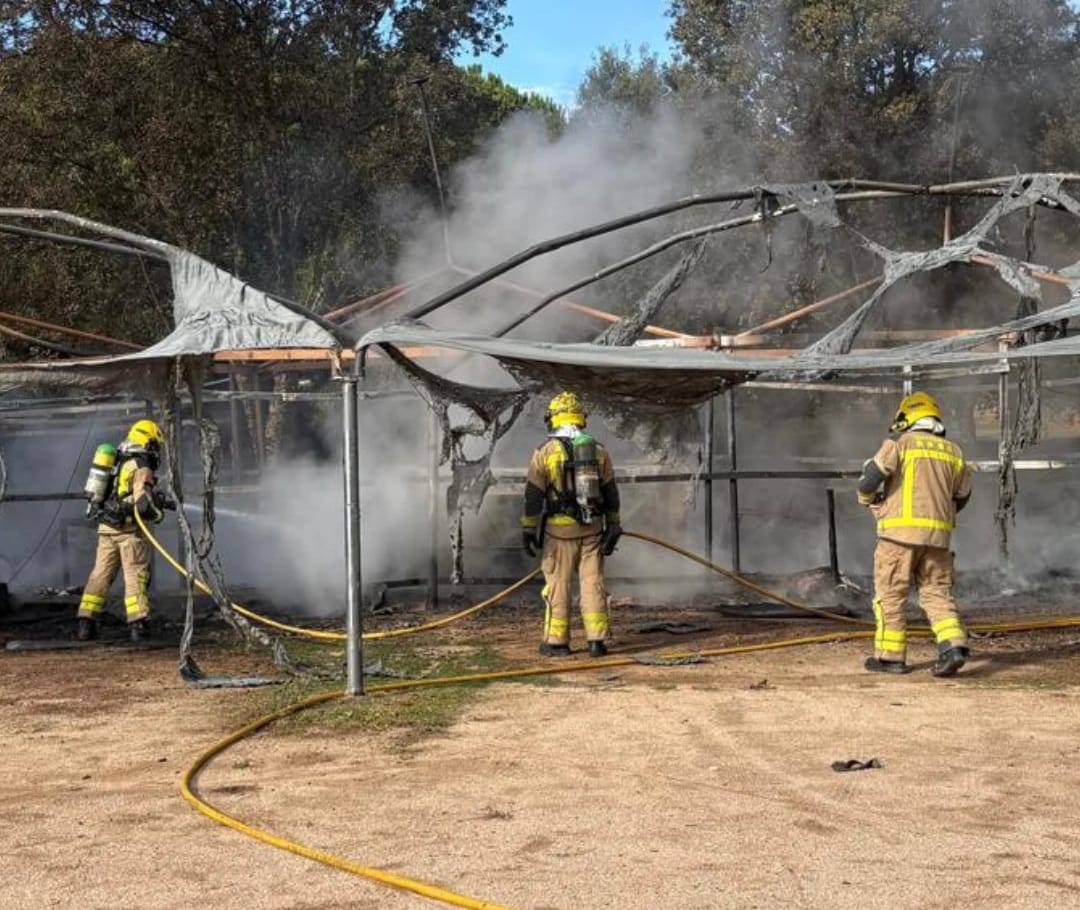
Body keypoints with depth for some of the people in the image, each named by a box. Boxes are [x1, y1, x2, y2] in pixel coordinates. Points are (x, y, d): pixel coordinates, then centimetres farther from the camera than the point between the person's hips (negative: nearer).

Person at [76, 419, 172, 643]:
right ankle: (137, 624, -4)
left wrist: (161, 499, 21)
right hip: (128, 528, -7)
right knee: (136, 576, -1)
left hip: (106, 527, 7)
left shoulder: (119, 462, 16)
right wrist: (158, 514, 1)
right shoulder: (141, 468, -10)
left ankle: (86, 624, 8)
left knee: (100, 574, 9)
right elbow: (143, 504, -18)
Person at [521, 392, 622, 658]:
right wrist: (612, 529, 9)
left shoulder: (545, 451, -6)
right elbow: (610, 493, 5)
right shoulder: (598, 450, 4)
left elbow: (534, 494, -7)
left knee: (558, 583, 4)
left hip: (559, 528, -3)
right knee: (592, 582, 6)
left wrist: (528, 529, -3)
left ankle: (557, 641, 8)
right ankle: (597, 640, 2)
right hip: (592, 528, 3)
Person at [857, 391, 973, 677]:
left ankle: (890, 655, 8)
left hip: (901, 531, -4)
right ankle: (953, 646, -8)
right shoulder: (953, 452, 13)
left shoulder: (900, 445, -2)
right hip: (938, 534, 4)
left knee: (891, 594, 5)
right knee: (937, 592, 9)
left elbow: (869, 480, -9)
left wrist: (868, 500, 12)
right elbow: (961, 496, 21)